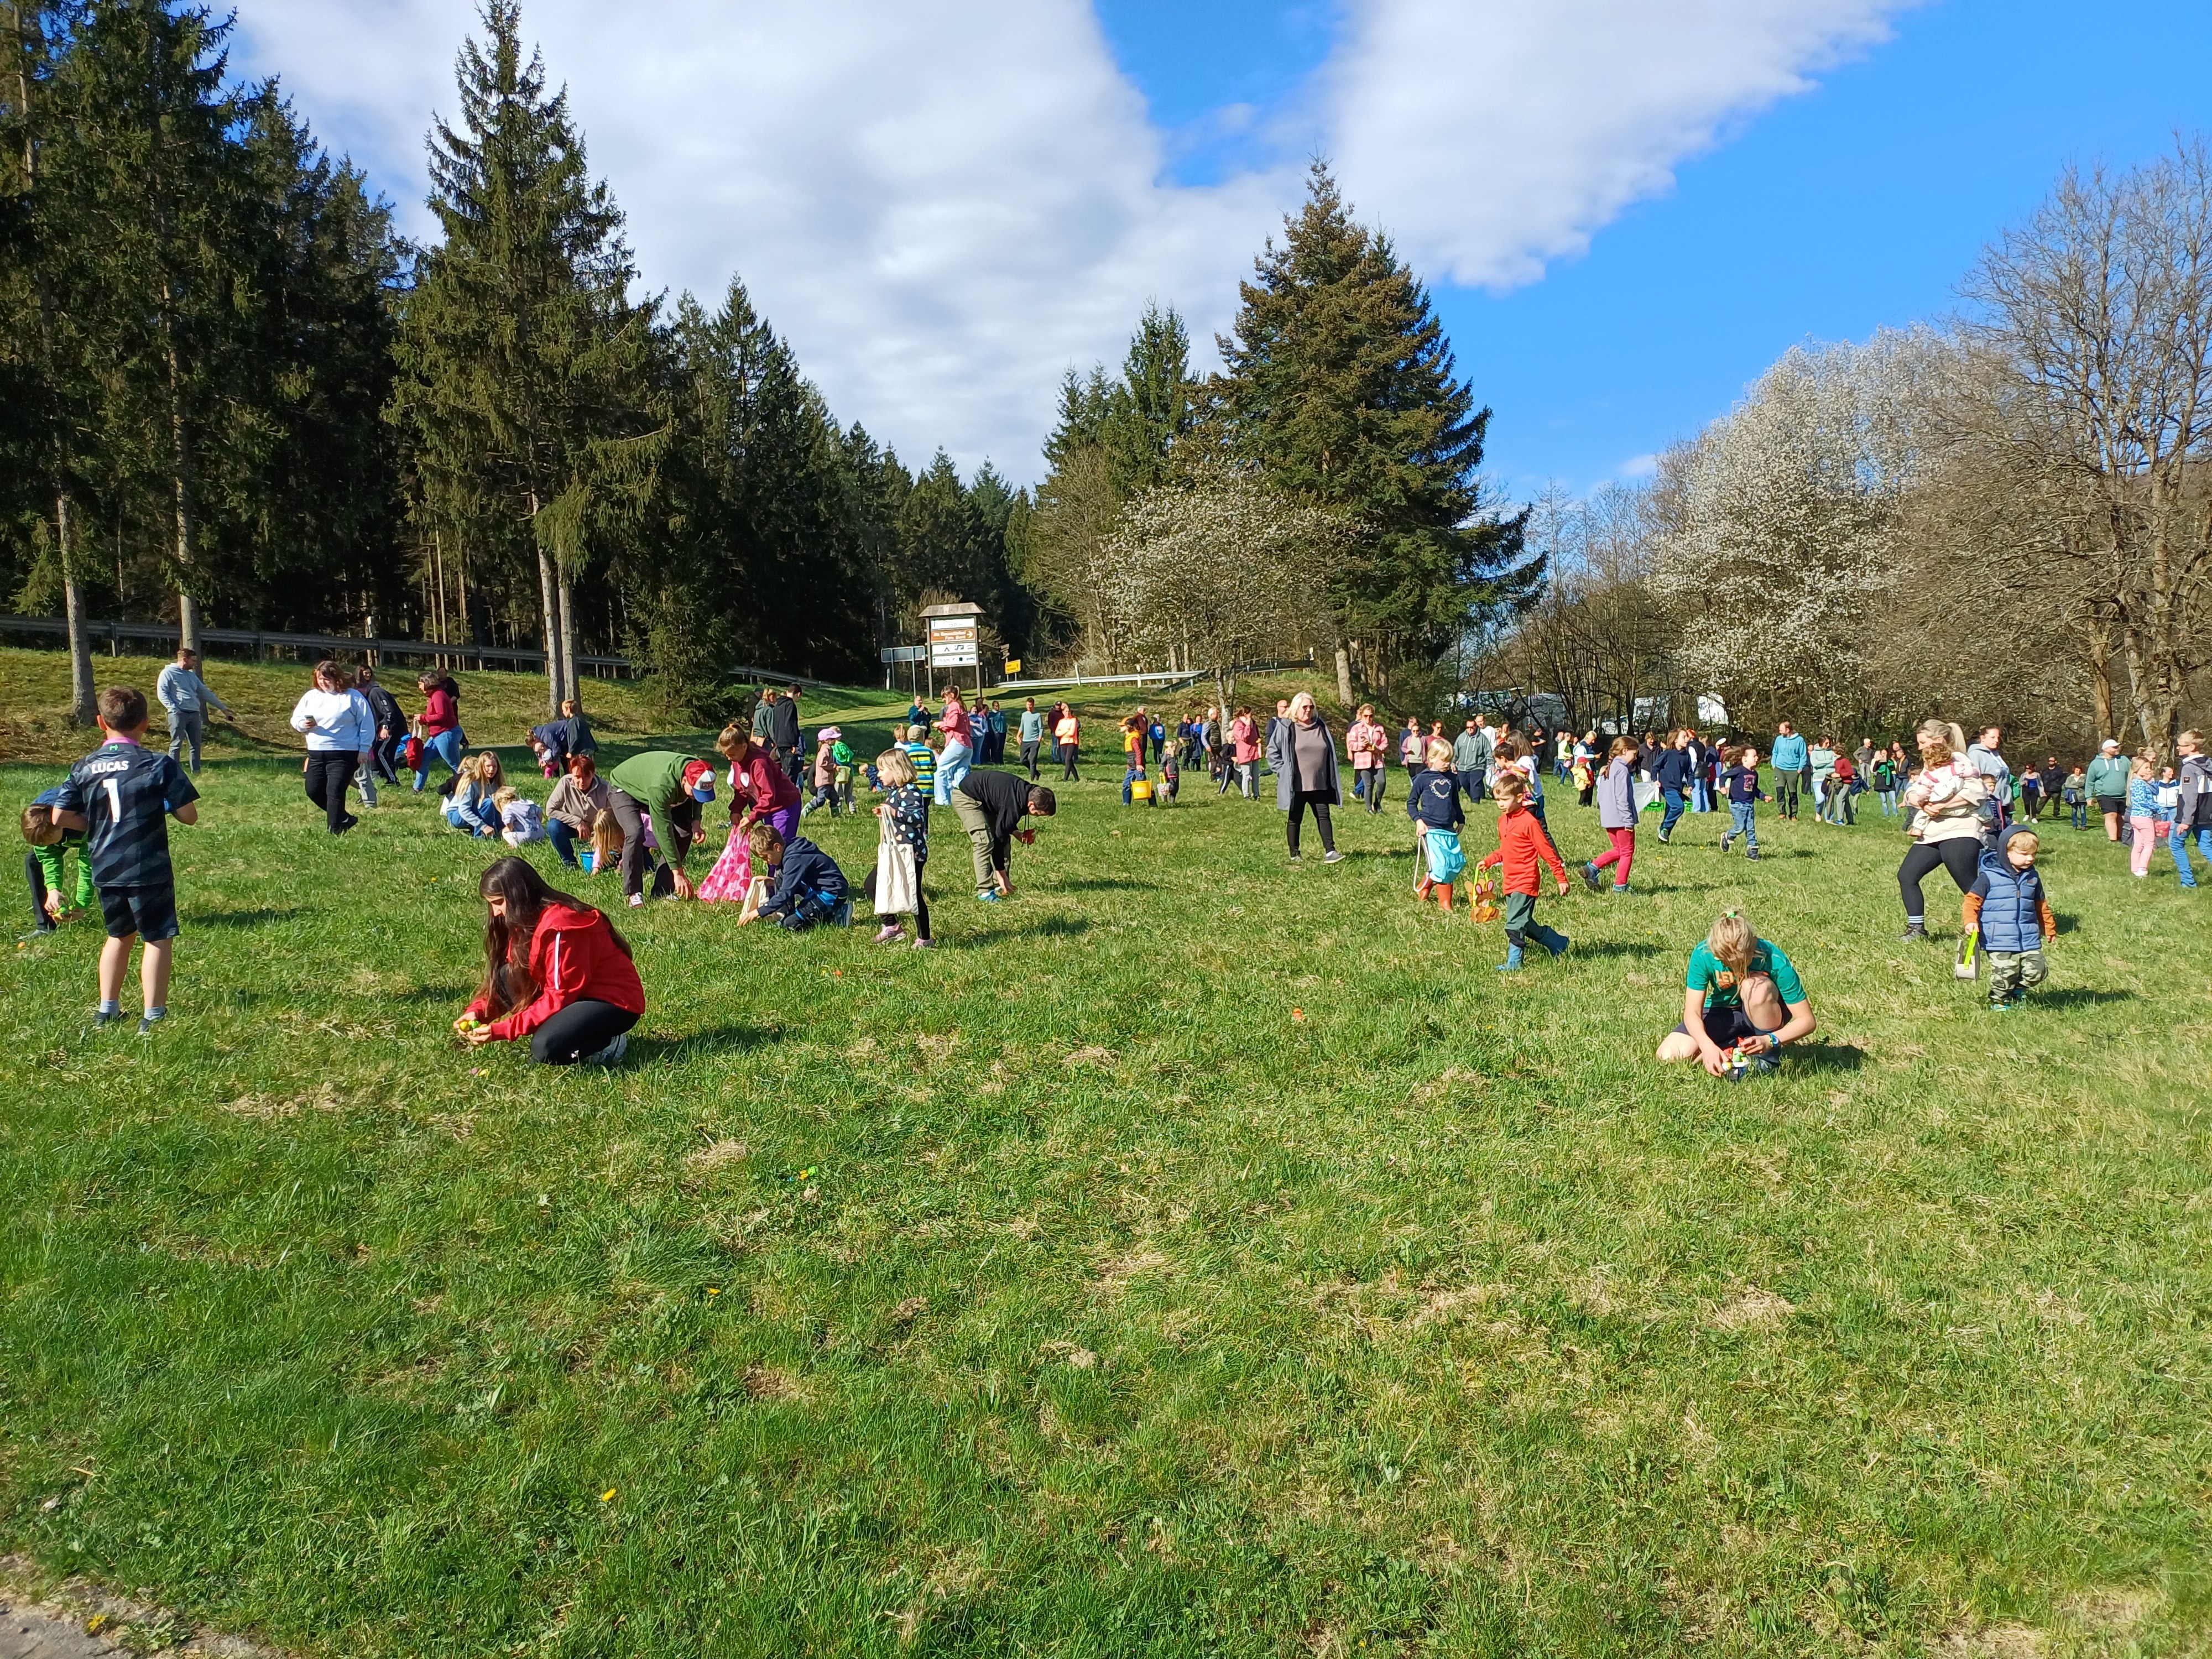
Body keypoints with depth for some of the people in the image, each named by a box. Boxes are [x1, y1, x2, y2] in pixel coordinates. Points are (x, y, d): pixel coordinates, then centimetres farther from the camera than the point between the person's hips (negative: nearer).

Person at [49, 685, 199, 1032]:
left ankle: (107, 1008, 28)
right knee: (159, 938, 4)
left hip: (104, 870, 5)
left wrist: (96, 825, 16)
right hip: (149, 869, -5)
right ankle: (154, 1016, 1)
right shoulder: (160, 765, -11)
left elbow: (60, 817, 1)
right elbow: (189, 816, -11)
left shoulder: (84, 768, 2)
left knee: (120, 935, 23)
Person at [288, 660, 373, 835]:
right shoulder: (311, 696, 11)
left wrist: (364, 749, -8)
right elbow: (295, 719, 13)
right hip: (316, 753, 7)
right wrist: (303, 724, -11)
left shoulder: (353, 697, -3)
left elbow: (367, 725, -3)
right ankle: (344, 819, 24)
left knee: (335, 792, -12)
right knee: (314, 791, 8)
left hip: (344, 754, -6)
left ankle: (335, 831, -7)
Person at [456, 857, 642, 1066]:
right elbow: (499, 979, 10)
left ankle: (611, 1045, -5)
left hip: (615, 1000, -10)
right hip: (580, 994, 10)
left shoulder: (559, 926, -23)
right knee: (507, 977, -5)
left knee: (546, 1048, -31)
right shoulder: (528, 922, 5)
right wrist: (478, 1012, -8)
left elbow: (560, 996, -23)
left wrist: (504, 1030, -22)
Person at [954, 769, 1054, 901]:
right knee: (985, 843, -20)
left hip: (985, 801, 10)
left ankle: (1000, 886, 10)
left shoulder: (1027, 791, -8)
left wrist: (1018, 834, -7)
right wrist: (1002, 876, -22)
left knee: (1006, 840, 6)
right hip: (965, 797, -10)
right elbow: (999, 840, -28)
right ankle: (984, 891, -15)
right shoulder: (1014, 807, -34)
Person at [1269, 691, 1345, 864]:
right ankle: (1294, 855, 16)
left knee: (1323, 816, -1)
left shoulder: (1321, 727, 8)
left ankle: (1330, 852, -2)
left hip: (1319, 784, 4)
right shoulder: (1286, 728, -6)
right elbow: (1272, 753, -1)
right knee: (1295, 819, 7)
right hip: (1296, 785, -4)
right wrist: (1284, 772, -7)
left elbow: (1331, 750, 20)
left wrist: (1330, 775, 13)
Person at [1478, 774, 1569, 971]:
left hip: (1526, 882, -9)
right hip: (1510, 882, 9)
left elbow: (1547, 851, -13)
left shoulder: (1529, 822, -17)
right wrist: (1489, 861, 7)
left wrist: (1561, 878, -11)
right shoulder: (1503, 820, 9)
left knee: (1515, 923, -9)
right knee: (1524, 923, 15)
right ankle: (1557, 943, 29)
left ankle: (1513, 963, 0)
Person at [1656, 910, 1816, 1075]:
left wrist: (1770, 1041, -42)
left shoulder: (1775, 961, -30)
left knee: (1756, 986, -36)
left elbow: (1807, 1021, -26)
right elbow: (1692, 1012, -25)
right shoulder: (1703, 955, -26)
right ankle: (1735, 1046, 2)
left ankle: (1768, 1055, -16)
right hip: (1723, 1012, 2)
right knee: (1669, 1054, -19)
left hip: (1765, 1014, -2)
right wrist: (1708, 1046, -43)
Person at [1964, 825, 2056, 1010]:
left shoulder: (2032, 877, 11)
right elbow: (1972, 900, -7)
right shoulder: (1989, 876, -7)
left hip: (2029, 940, 5)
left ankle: (2018, 992, 28)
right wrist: (1970, 921, -22)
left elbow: (2041, 905, 24)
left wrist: (2049, 927, 32)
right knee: (2005, 974, -10)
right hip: (1999, 941, -5)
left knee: (2036, 972, -1)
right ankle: (1999, 1001, 17)